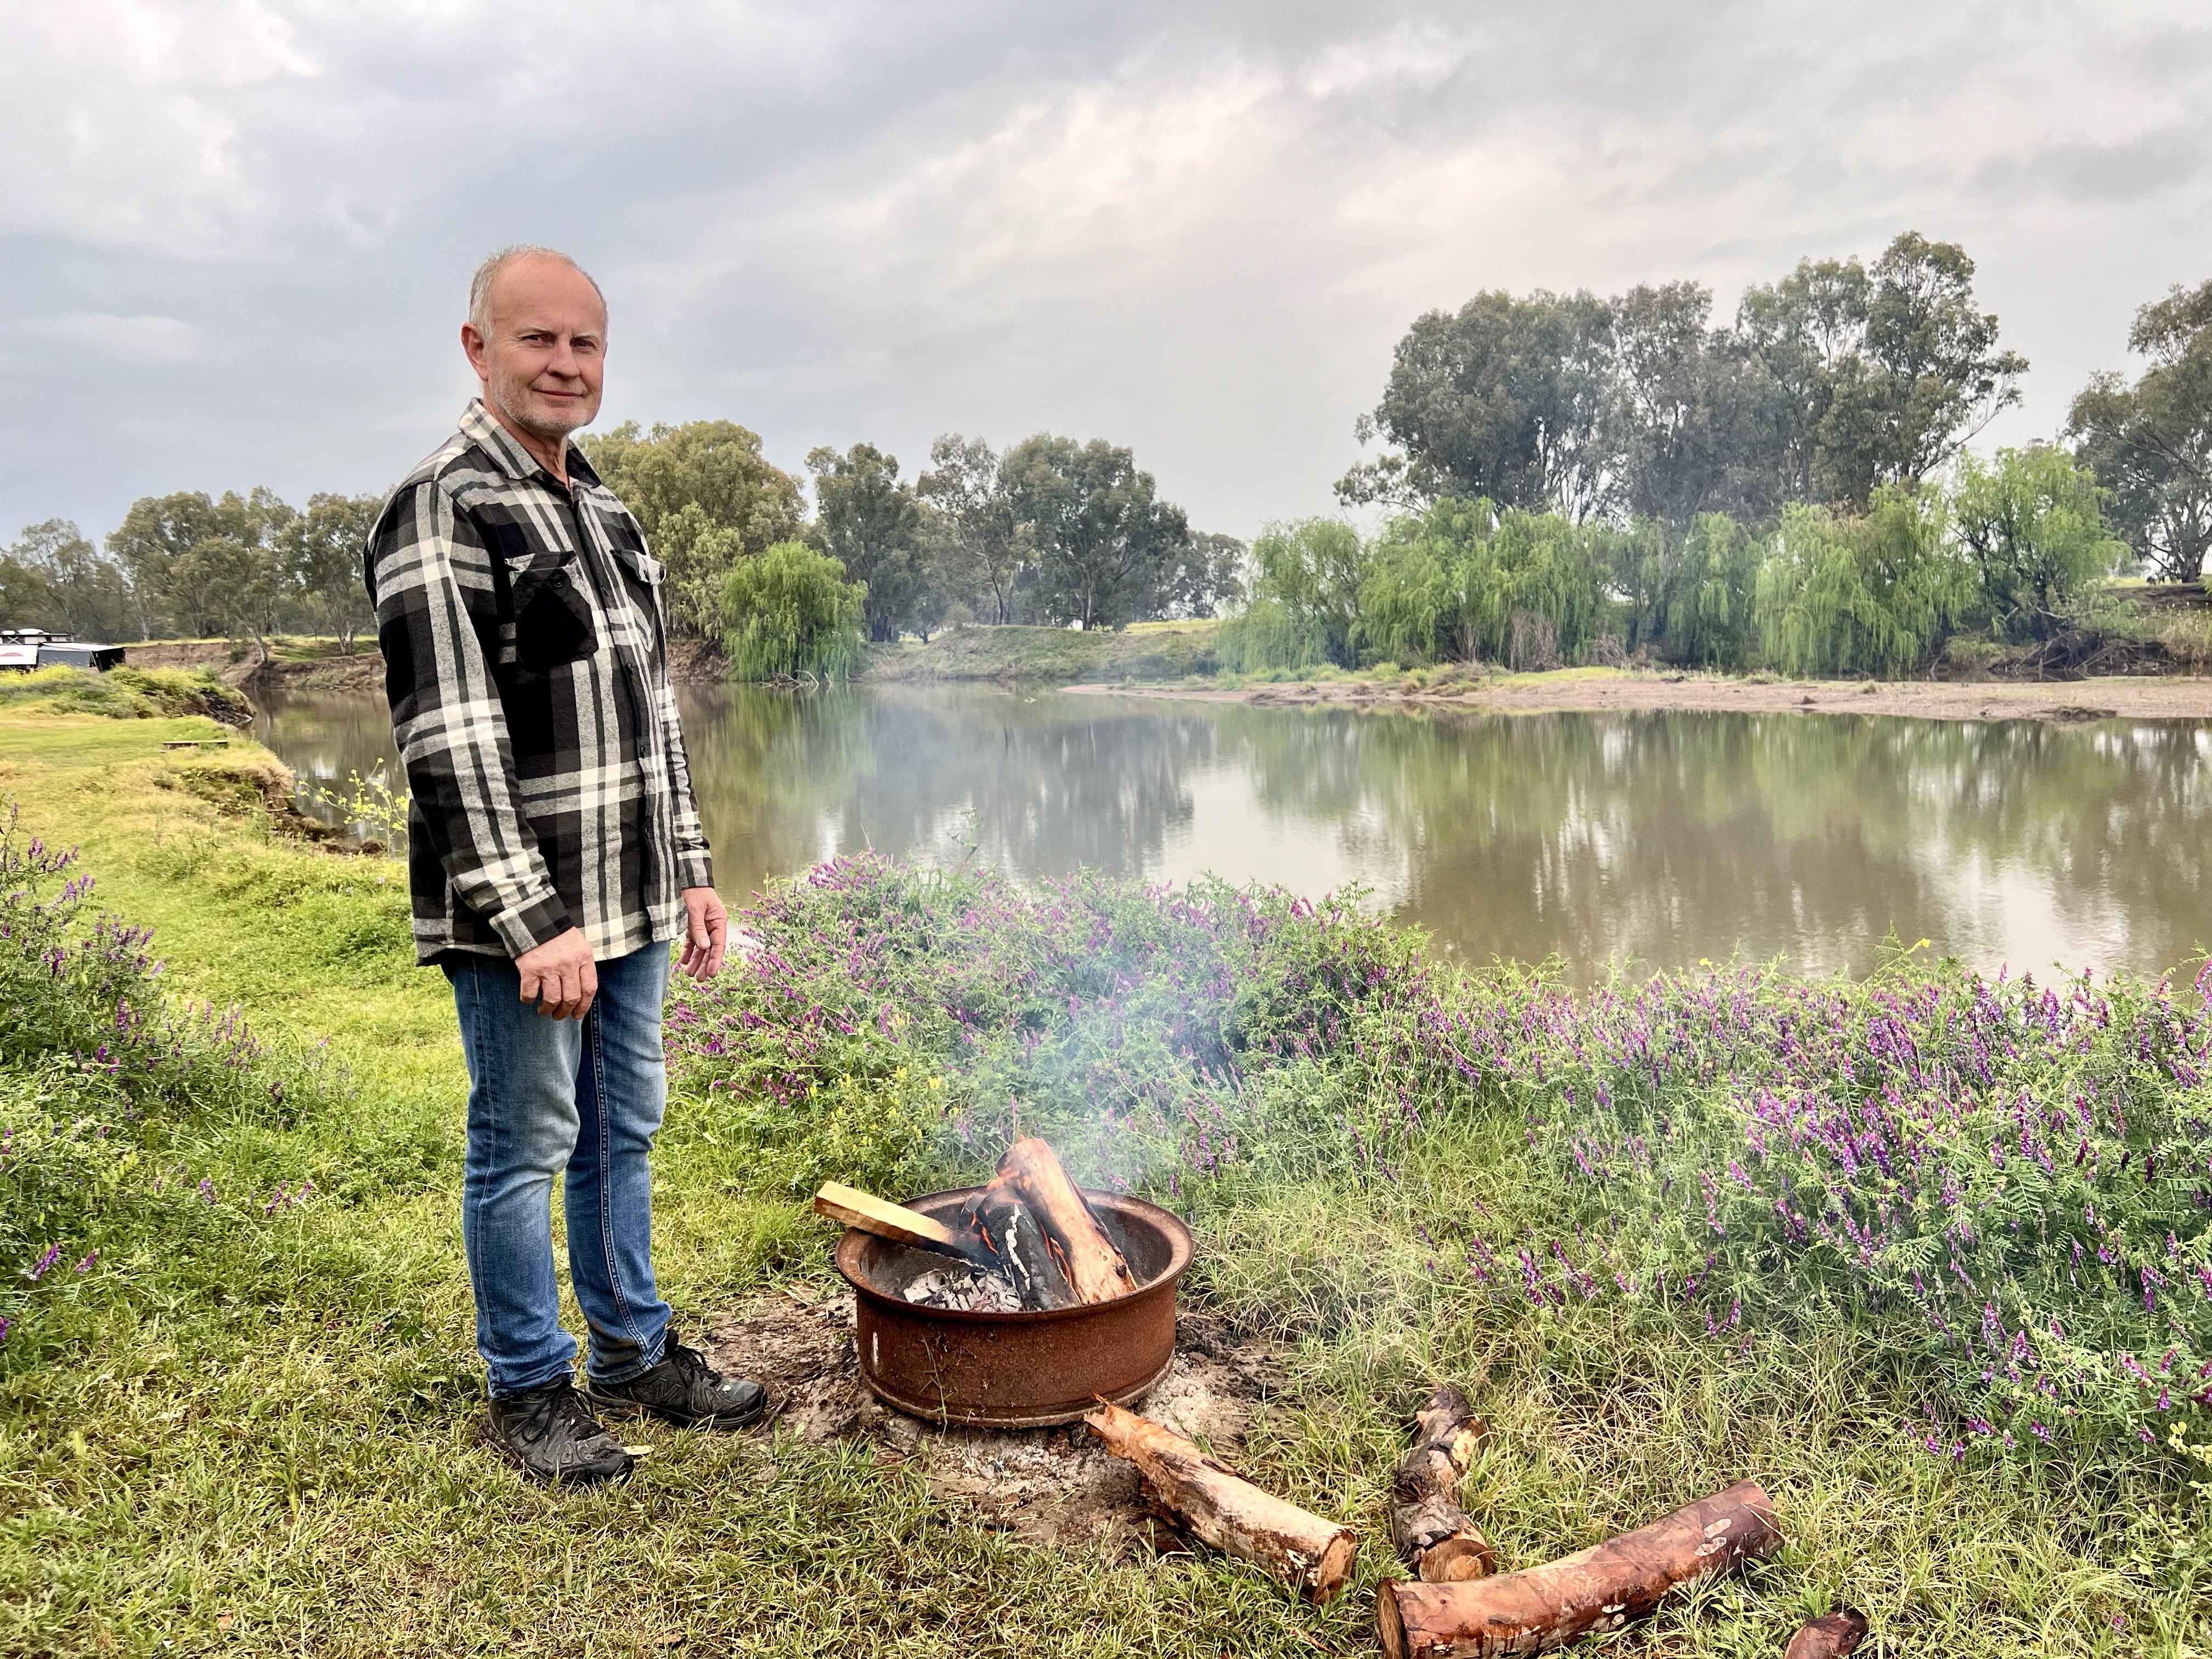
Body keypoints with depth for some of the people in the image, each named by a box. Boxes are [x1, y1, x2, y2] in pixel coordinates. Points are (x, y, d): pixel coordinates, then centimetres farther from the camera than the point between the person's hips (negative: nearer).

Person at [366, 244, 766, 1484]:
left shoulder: (608, 515, 14)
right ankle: (531, 1390, 23)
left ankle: (634, 1352, 33)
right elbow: (449, 739, -18)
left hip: (629, 906, 8)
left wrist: (690, 870, 15)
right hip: (521, 920, -8)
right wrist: (533, 923, -21)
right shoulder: (441, 512, -12)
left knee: (624, 1133, 17)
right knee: (524, 1146, 6)